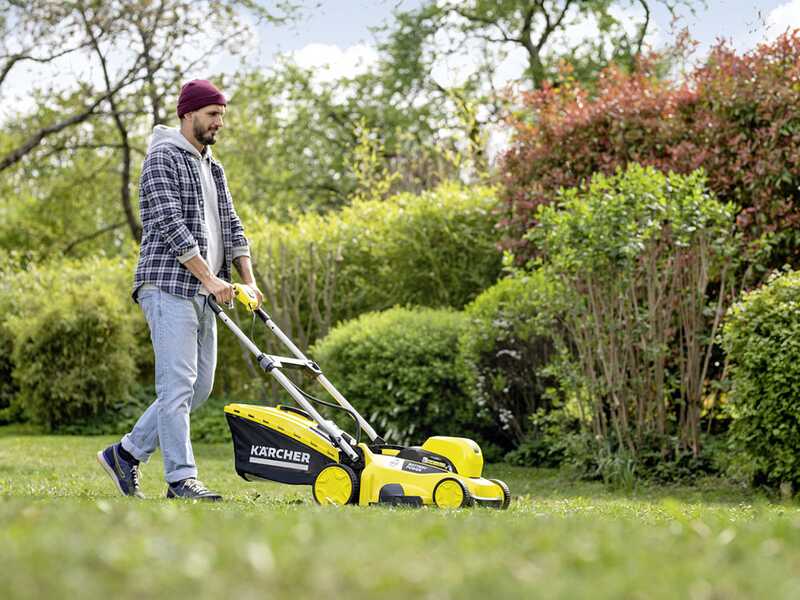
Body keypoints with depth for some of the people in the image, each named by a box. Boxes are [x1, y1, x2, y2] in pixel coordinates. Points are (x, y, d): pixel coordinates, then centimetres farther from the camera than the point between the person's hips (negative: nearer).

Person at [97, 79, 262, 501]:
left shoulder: (212, 169, 21)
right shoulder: (162, 158, -6)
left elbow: (230, 226, 17)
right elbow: (170, 225, -16)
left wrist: (249, 280, 3)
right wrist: (210, 277, -19)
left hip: (201, 293, 9)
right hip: (169, 287, -9)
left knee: (200, 387, 8)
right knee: (178, 384, -10)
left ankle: (126, 453, 16)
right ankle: (181, 478, -8)